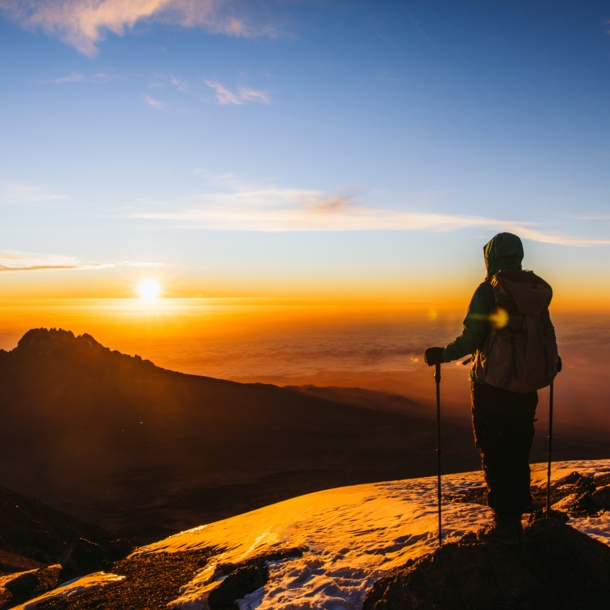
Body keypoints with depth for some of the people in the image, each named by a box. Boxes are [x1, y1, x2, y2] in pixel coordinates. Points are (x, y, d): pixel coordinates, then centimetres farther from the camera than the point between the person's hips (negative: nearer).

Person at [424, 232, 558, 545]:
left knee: (494, 456, 5)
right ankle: (515, 519, 27)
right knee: (518, 453, 17)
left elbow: (470, 341, -18)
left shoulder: (487, 291, -12)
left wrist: (441, 355, -3)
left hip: (490, 386, -6)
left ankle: (504, 523, 12)